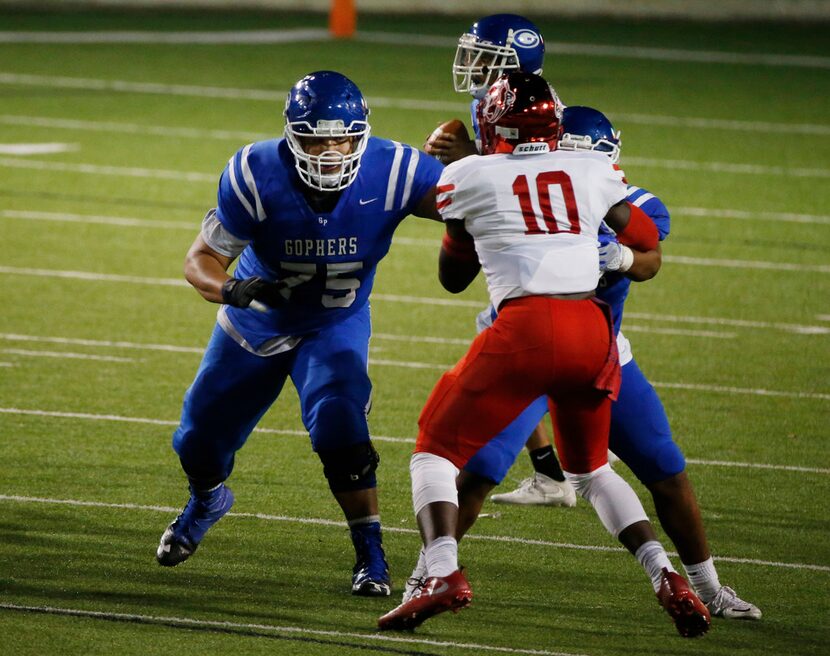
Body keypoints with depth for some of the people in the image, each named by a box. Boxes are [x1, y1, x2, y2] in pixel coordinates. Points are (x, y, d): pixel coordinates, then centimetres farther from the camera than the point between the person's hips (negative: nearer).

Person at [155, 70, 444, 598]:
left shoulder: (389, 172, -30)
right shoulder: (258, 175, -31)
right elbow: (202, 260, -24)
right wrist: (233, 288, -45)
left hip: (336, 325, -1)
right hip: (257, 322, 2)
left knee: (338, 427, -28)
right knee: (201, 442, 14)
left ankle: (371, 556, -10)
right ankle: (207, 501, 52)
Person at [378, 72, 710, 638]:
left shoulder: (470, 177, 8)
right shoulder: (594, 171, 14)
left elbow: (453, 277, 21)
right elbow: (646, 242, 29)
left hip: (526, 330, -4)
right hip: (595, 331, 4)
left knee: (436, 449, 11)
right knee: (590, 468, 26)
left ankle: (444, 574, -13)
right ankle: (667, 577, 9)